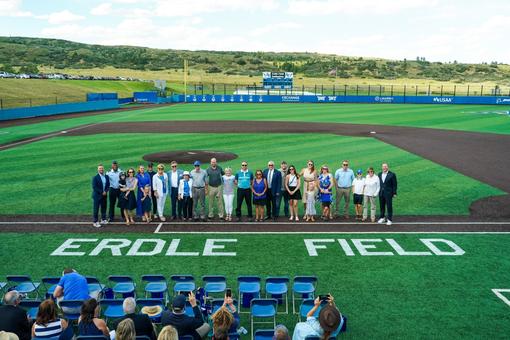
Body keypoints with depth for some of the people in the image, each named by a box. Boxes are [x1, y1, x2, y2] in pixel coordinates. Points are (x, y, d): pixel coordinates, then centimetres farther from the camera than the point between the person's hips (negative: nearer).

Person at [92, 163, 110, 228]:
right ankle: (95, 222, 4)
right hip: (97, 195, -5)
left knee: (104, 208, 11)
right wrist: (101, 192, -16)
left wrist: (105, 191, -9)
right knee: (96, 209, 0)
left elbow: (108, 185, 9)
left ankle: (103, 220, 24)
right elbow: (94, 187, -14)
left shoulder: (106, 177, 6)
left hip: (104, 195, 5)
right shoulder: (95, 177, -10)